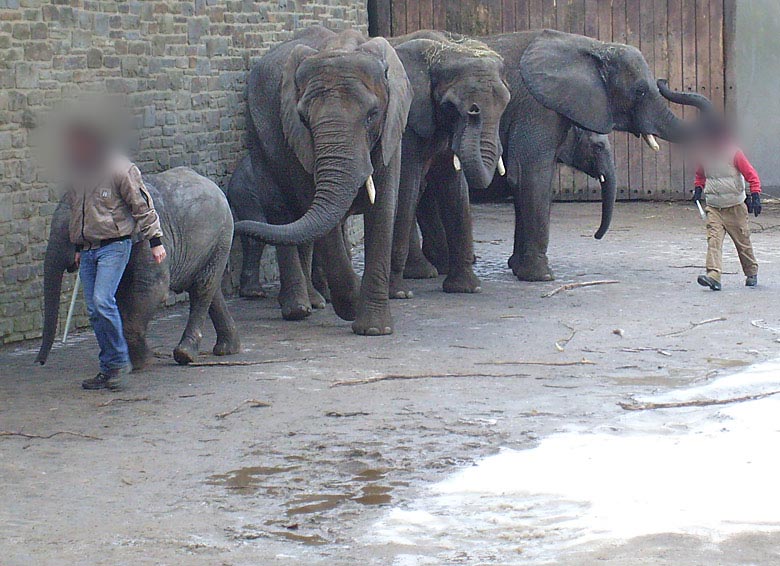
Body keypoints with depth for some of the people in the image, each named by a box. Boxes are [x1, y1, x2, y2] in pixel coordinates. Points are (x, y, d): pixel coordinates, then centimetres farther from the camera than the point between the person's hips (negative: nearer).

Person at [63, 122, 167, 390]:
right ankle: (109, 368, 8)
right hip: (87, 250, 7)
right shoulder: (75, 175, 12)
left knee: (103, 301, -21)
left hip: (114, 245, -7)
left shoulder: (119, 170, -9)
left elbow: (143, 207, -6)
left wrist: (155, 241, -7)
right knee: (94, 311, 2)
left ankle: (119, 360, -7)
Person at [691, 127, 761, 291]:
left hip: (735, 207, -3)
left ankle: (751, 273, 30)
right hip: (713, 207, 3)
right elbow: (700, 175, 23)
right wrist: (698, 188, 7)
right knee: (713, 239, -15)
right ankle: (714, 276, -25)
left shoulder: (734, 153, -11)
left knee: (743, 241, 9)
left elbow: (752, 175, -9)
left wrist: (755, 196, -18)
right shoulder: (704, 154, 3)